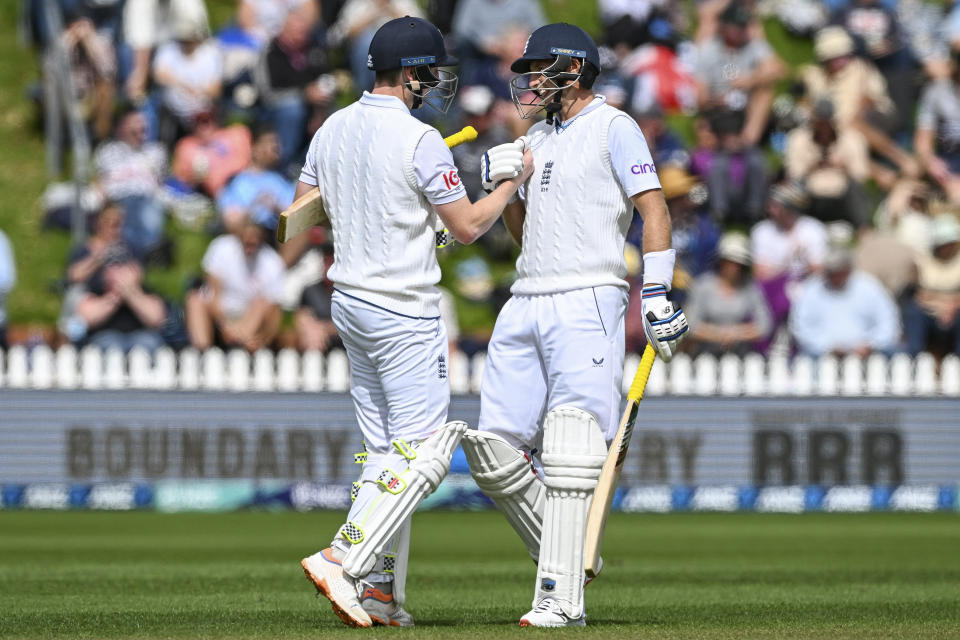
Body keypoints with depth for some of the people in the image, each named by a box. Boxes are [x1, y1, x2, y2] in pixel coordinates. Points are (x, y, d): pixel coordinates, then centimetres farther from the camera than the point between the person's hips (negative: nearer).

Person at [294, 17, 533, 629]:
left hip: (350, 304, 8)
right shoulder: (420, 141, -16)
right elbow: (468, 227, -11)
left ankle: (380, 592, 9)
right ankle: (342, 560, -19)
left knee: (386, 454, 12)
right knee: (420, 455, -6)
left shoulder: (333, 130, 6)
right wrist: (513, 183, 4)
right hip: (404, 314, -8)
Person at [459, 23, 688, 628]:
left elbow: (656, 211, -10)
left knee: (571, 449, -16)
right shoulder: (538, 137, 22)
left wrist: (657, 296, -19)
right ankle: (564, 554, 17)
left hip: (587, 301, -8)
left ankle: (562, 598, -20)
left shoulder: (614, 127, -1)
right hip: (526, 303, 8)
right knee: (493, 451, 1)